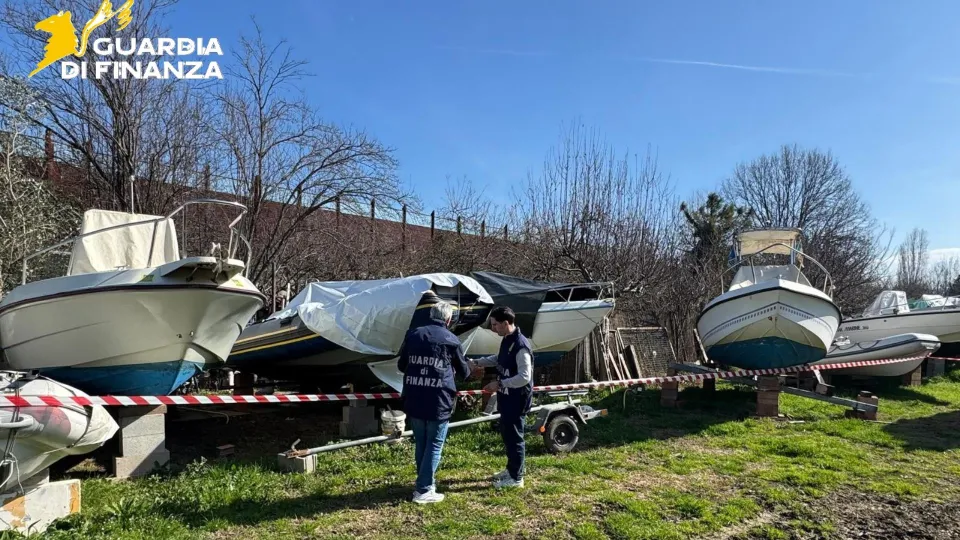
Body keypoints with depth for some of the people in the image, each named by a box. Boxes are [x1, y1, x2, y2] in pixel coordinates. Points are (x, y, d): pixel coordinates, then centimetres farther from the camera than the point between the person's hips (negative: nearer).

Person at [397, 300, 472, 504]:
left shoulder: (413, 335, 7)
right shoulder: (451, 340, -1)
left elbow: (401, 366, 16)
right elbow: (464, 372, 12)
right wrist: (468, 370, 36)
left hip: (414, 401, 4)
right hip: (438, 402, -4)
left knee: (420, 444, 17)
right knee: (434, 445, 6)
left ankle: (425, 482, 29)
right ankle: (424, 490, 6)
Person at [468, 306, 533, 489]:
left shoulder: (521, 346, -25)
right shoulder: (507, 340, 6)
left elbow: (525, 377, -27)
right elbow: (499, 359, 24)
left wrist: (499, 384, -24)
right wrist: (477, 362, 14)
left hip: (517, 399, -10)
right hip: (507, 398, 10)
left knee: (514, 437, 2)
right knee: (506, 434, 21)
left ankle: (516, 478, 16)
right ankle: (511, 469, 37)